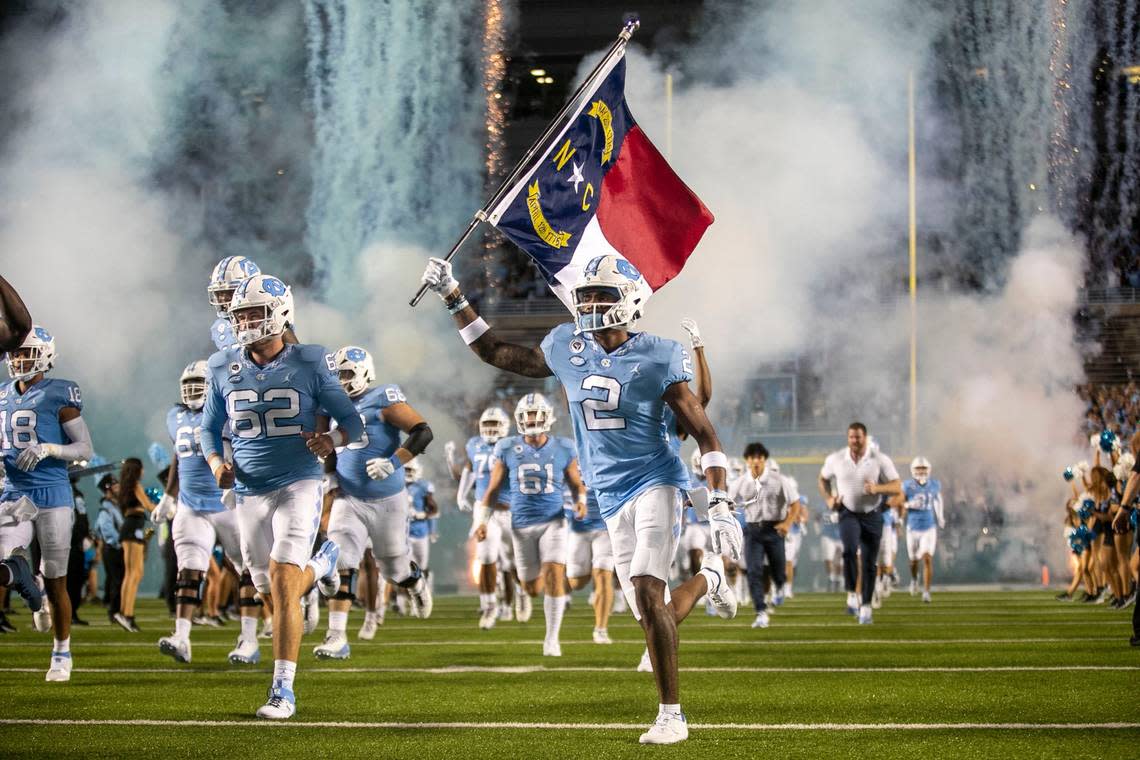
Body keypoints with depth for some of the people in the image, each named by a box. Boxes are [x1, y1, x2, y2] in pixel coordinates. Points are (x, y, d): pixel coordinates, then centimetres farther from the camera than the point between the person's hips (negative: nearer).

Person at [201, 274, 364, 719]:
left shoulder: (309, 366, -6)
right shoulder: (224, 370, 3)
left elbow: (352, 421, -1)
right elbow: (209, 428, 15)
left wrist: (332, 440, -23)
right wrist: (216, 463, -6)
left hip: (299, 485, -4)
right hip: (250, 493, 4)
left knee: (281, 579, -18)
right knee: (275, 590, 13)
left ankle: (283, 690, -12)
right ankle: (323, 561, 49)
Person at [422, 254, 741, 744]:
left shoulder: (656, 359, -9)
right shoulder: (567, 348, 4)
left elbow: (704, 434, -6)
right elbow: (496, 354, 19)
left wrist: (721, 505, -13)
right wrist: (453, 299, 14)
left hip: (654, 482, -5)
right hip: (612, 498, 5)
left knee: (648, 593, -21)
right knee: (652, 617, 4)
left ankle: (671, 715, -13)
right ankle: (707, 579, 39)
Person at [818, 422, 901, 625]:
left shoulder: (880, 460, -9)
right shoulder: (836, 459, -4)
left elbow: (897, 487, -8)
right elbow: (823, 479, 16)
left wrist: (877, 488, -27)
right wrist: (829, 499, -1)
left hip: (872, 516, 0)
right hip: (848, 514, 0)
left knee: (869, 563, 4)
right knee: (850, 550, -26)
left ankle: (866, 606, 16)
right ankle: (851, 594, -12)